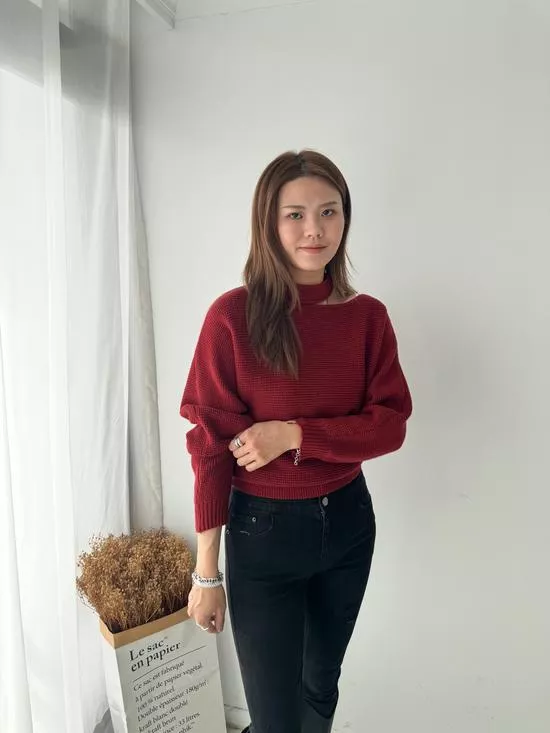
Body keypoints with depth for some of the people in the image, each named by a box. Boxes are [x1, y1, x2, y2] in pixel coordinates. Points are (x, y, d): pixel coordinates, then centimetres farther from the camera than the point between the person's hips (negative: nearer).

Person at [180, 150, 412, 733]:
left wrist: (294, 434, -21)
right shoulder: (233, 316, -16)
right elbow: (211, 444, -14)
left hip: (347, 519, 4)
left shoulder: (367, 316, -4)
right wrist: (206, 571, -9)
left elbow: (390, 424, -6)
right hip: (262, 529, -3)